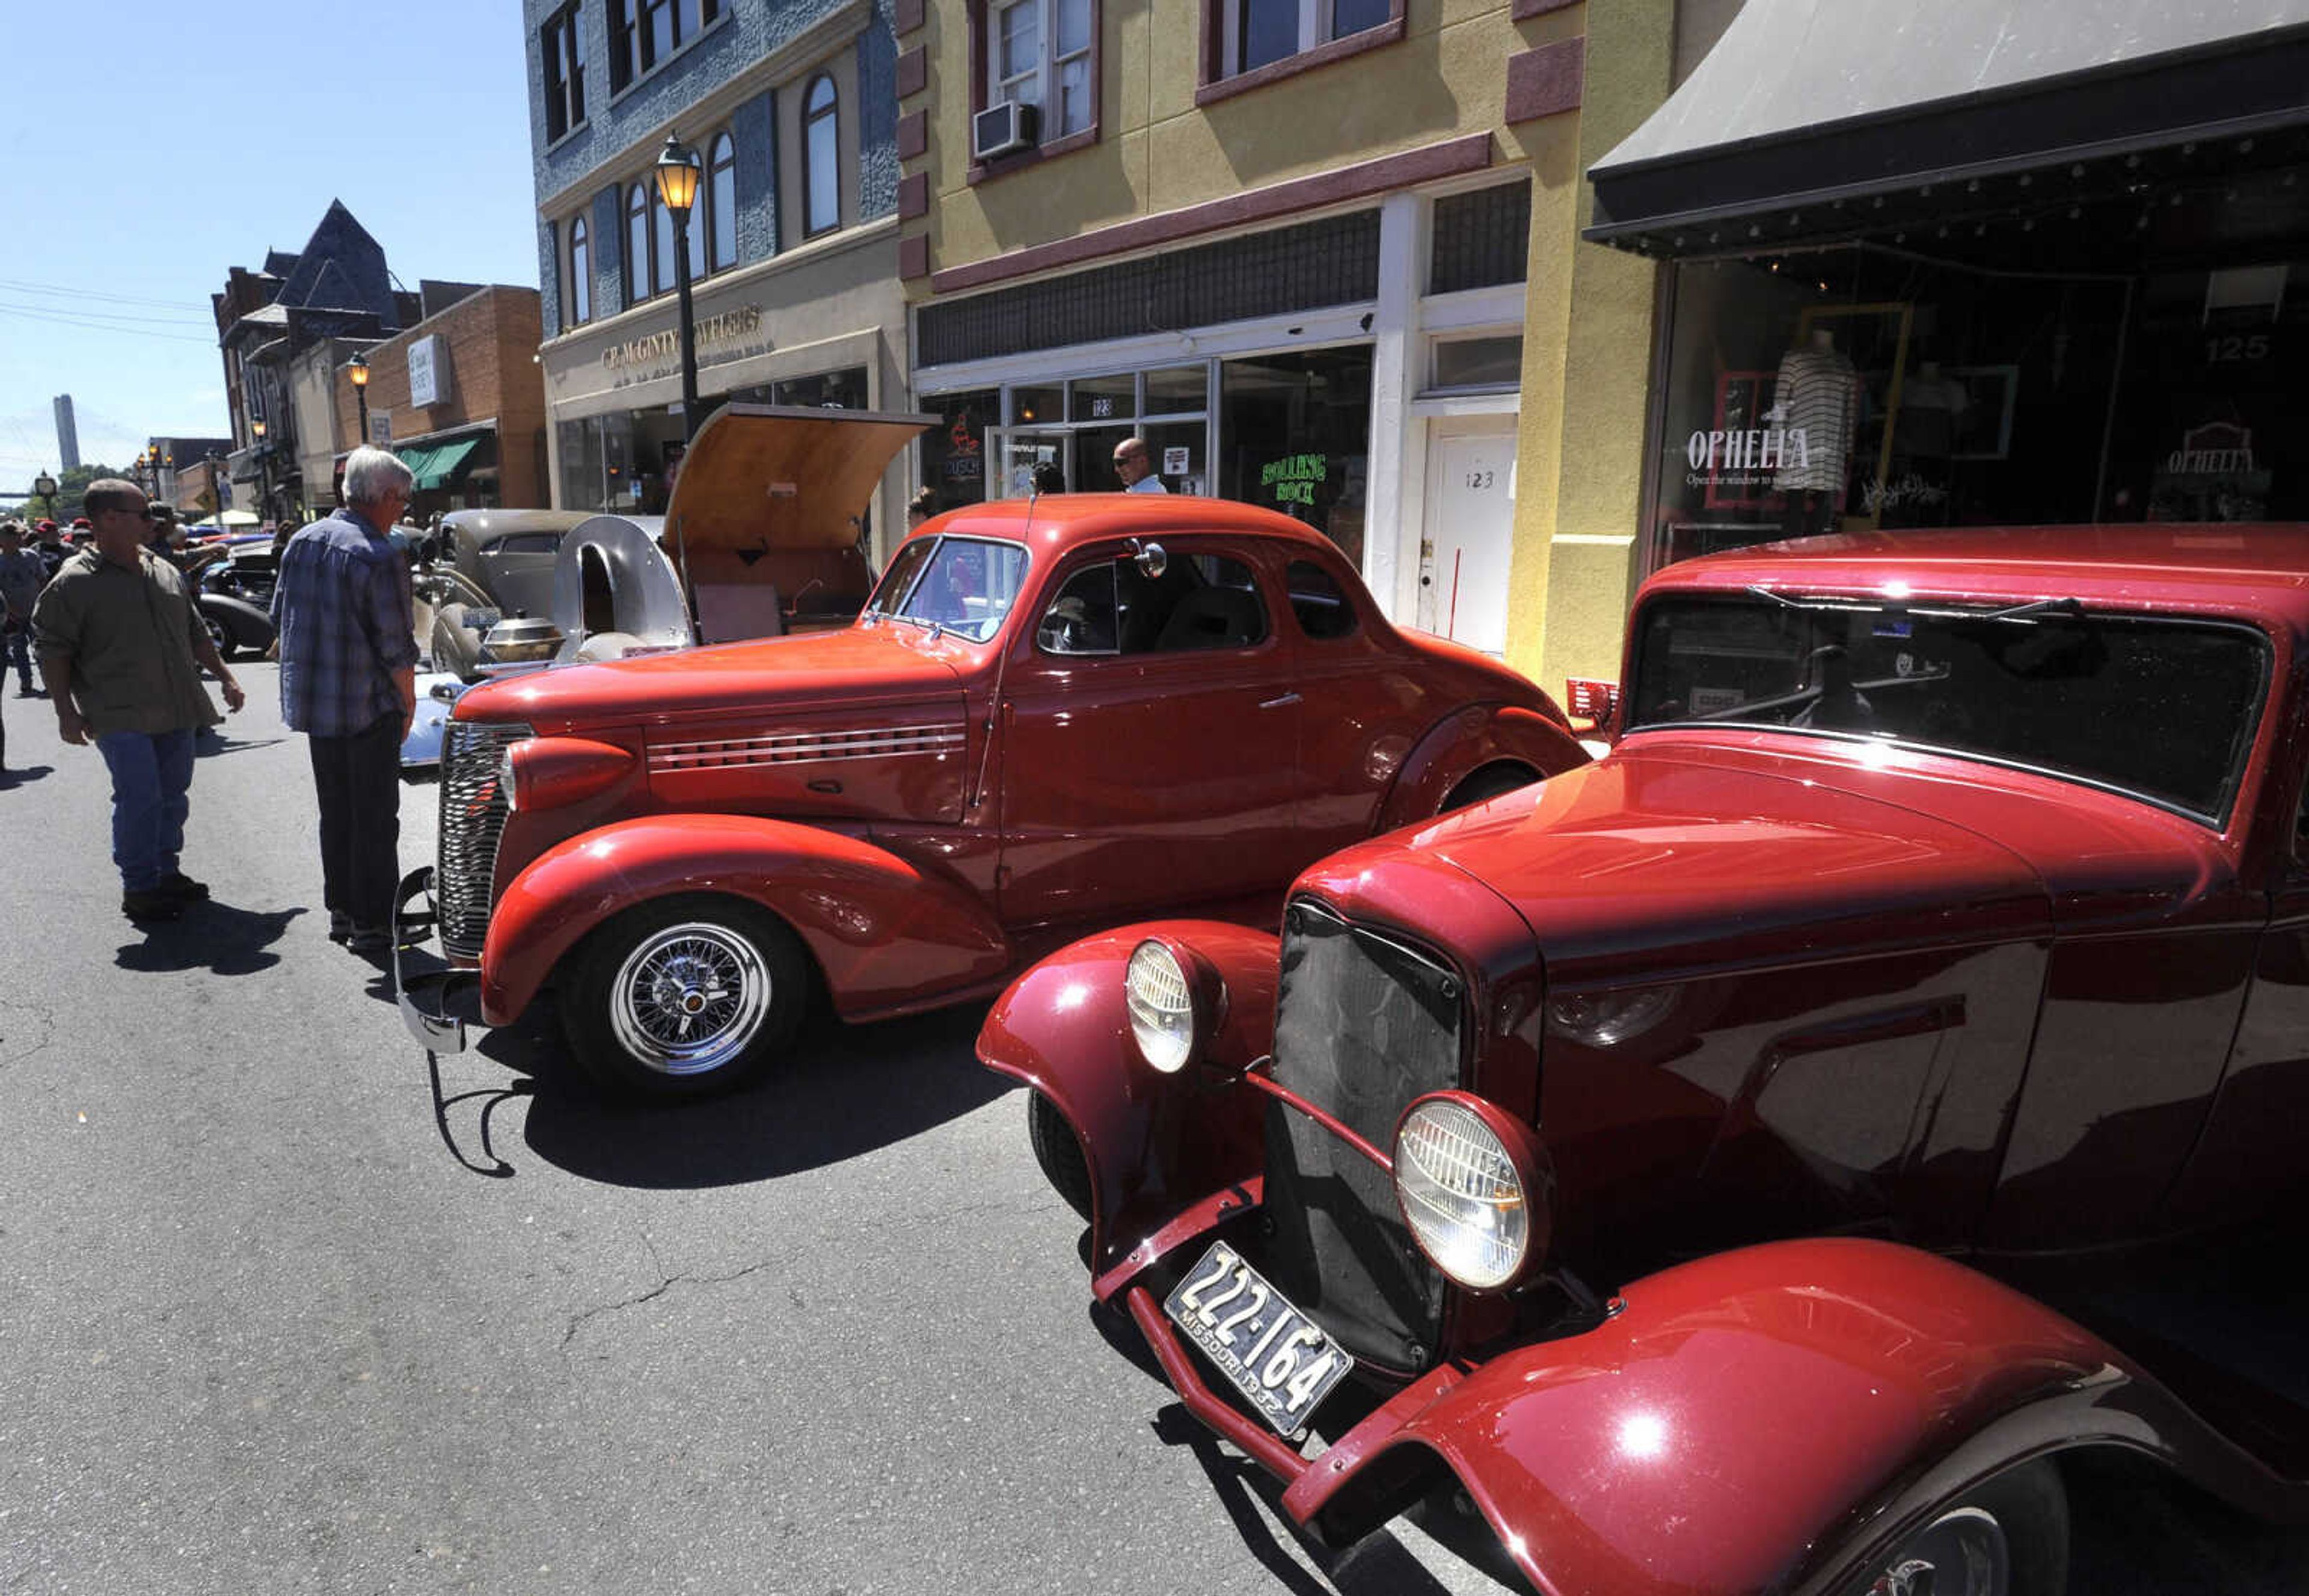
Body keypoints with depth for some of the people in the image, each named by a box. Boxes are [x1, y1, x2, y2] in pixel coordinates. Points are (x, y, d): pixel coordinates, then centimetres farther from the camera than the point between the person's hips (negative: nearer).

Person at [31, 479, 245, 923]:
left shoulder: (164, 572, 13)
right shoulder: (75, 582, -6)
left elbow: (195, 633, 22)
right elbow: (53, 650, -5)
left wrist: (225, 678, 18)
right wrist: (66, 712, -10)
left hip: (174, 711, 6)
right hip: (121, 717, -6)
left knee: (173, 794, 11)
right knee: (140, 799, -8)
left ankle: (166, 873, 24)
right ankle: (139, 888, 3)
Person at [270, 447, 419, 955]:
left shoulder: (301, 542, 6)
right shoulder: (379, 558, -18)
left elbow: (281, 619, 14)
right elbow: (397, 648, -17)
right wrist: (407, 705, -3)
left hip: (311, 702, 8)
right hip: (368, 706, -7)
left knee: (335, 812, 18)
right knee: (375, 817, 1)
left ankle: (340, 911, 27)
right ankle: (371, 924, 6)